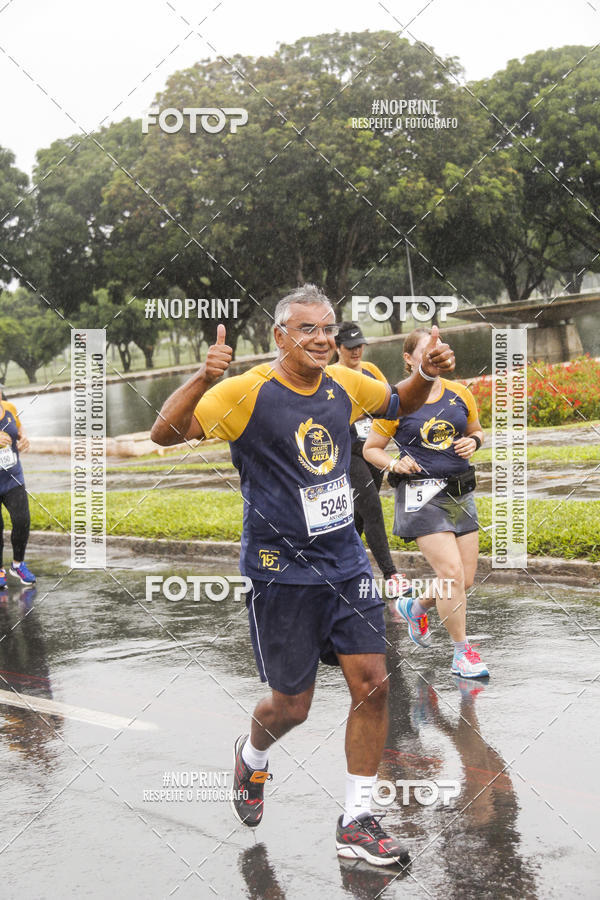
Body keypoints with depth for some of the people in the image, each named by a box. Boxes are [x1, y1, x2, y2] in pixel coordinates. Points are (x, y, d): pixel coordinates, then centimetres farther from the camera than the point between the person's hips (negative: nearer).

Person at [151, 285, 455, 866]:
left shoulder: (344, 385, 3)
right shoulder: (248, 391, -14)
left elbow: (399, 402, 23)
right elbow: (165, 434, -22)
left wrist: (427, 373, 2)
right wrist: (201, 379, -39)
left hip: (346, 562, 5)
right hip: (281, 571, -5)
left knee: (372, 684, -1)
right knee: (291, 706, 5)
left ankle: (356, 822, 14)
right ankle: (251, 757, 42)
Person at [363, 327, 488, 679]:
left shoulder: (461, 393, 6)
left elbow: (477, 430, 22)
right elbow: (371, 449, 4)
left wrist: (473, 442, -1)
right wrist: (394, 463, -15)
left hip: (461, 493, 5)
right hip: (422, 496, -5)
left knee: (466, 581, 7)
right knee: (452, 574, -14)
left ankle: (416, 606, 36)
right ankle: (462, 652, 2)